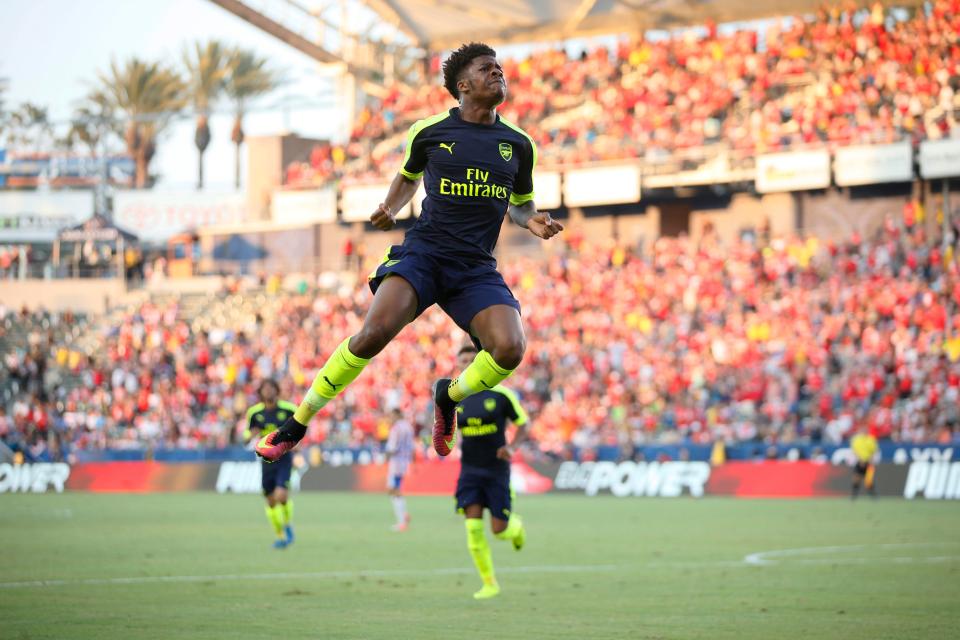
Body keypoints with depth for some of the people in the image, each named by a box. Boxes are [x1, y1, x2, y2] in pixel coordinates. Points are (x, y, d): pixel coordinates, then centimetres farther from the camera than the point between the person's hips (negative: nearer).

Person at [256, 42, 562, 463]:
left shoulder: (519, 144, 11)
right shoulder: (428, 131, 6)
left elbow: (520, 204, 26)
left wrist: (533, 221, 4)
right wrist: (390, 209, 7)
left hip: (476, 267, 2)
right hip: (423, 250, -2)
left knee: (510, 349, -24)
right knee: (376, 331, -28)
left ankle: (450, 395, 12)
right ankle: (296, 425, -12)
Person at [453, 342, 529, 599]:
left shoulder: (501, 395, -7)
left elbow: (522, 424, 1)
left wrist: (511, 447, -17)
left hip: (497, 470, -2)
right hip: (470, 470, 2)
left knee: (499, 530, -2)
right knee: (473, 527, -10)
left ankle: (515, 525, 37)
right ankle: (489, 584, 1)